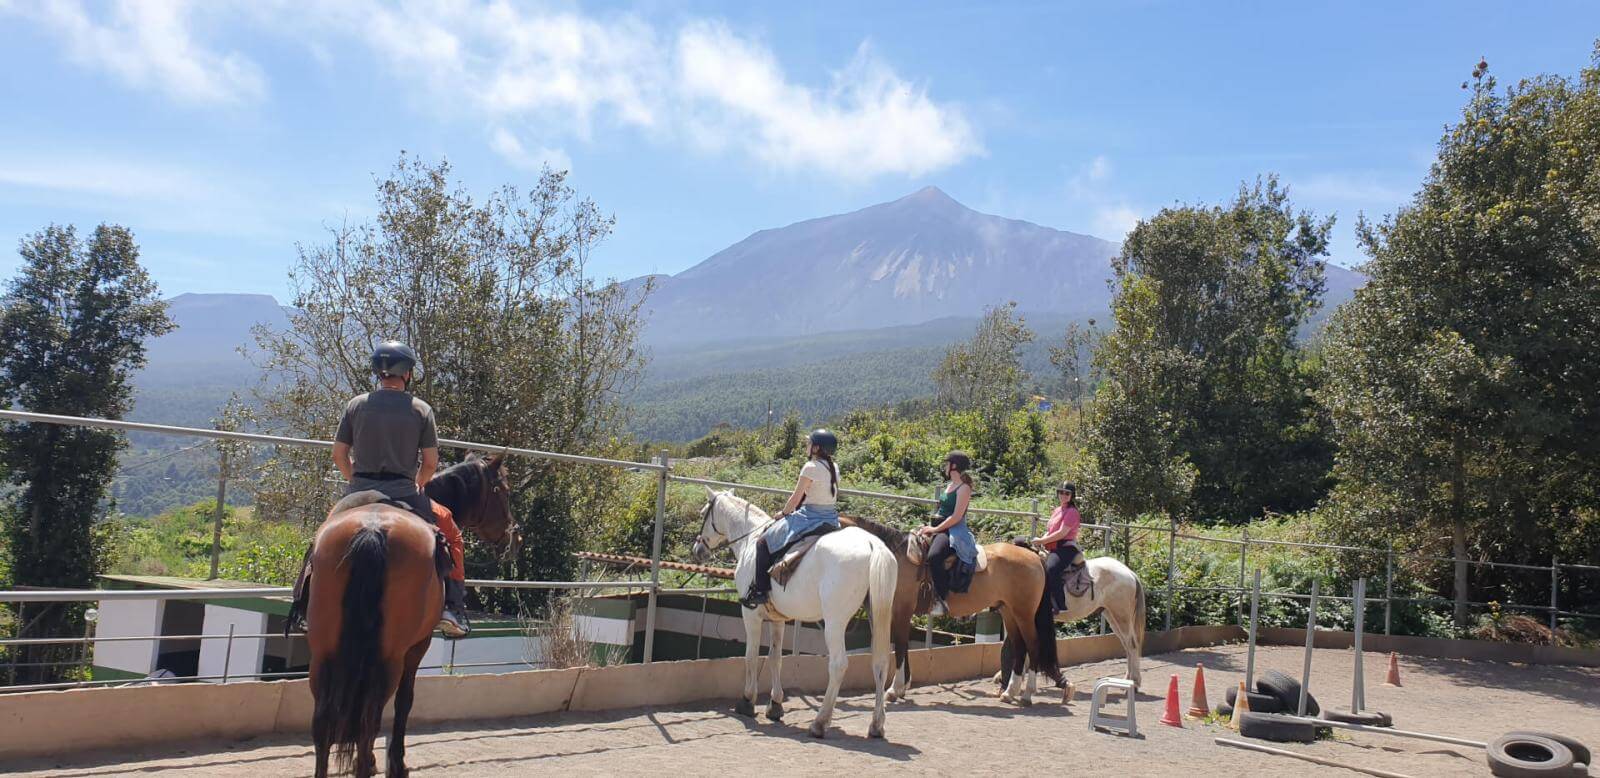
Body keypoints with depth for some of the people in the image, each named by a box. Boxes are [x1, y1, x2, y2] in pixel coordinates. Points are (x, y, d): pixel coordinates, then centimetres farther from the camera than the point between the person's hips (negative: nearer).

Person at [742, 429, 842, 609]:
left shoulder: (811, 467, -15)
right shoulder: (834, 467, 8)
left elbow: (796, 498, -11)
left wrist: (783, 513, 8)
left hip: (810, 518, -8)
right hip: (832, 519, 8)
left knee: (764, 542, 1)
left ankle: (760, 589, -3)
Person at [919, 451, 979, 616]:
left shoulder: (964, 488, -10)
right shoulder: (949, 485, 17)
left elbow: (956, 517, -16)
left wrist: (935, 529, -17)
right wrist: (929, 526, 8)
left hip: (954, 530, -10)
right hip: (939, 527, 10)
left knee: (933, 557, -37)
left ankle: (941, 600, -32)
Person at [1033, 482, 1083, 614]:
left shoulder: (1072, 511, -6)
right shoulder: (1057, 510, 21)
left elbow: (1062, 533, -15)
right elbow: (1049, 531, 22)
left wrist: (1042, 541, -12)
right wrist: (1041, 540, 1)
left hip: (1066, 548, -10)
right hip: (1055, 549, 10)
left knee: (1050, 569, -34)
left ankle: (1059, 605, -33)